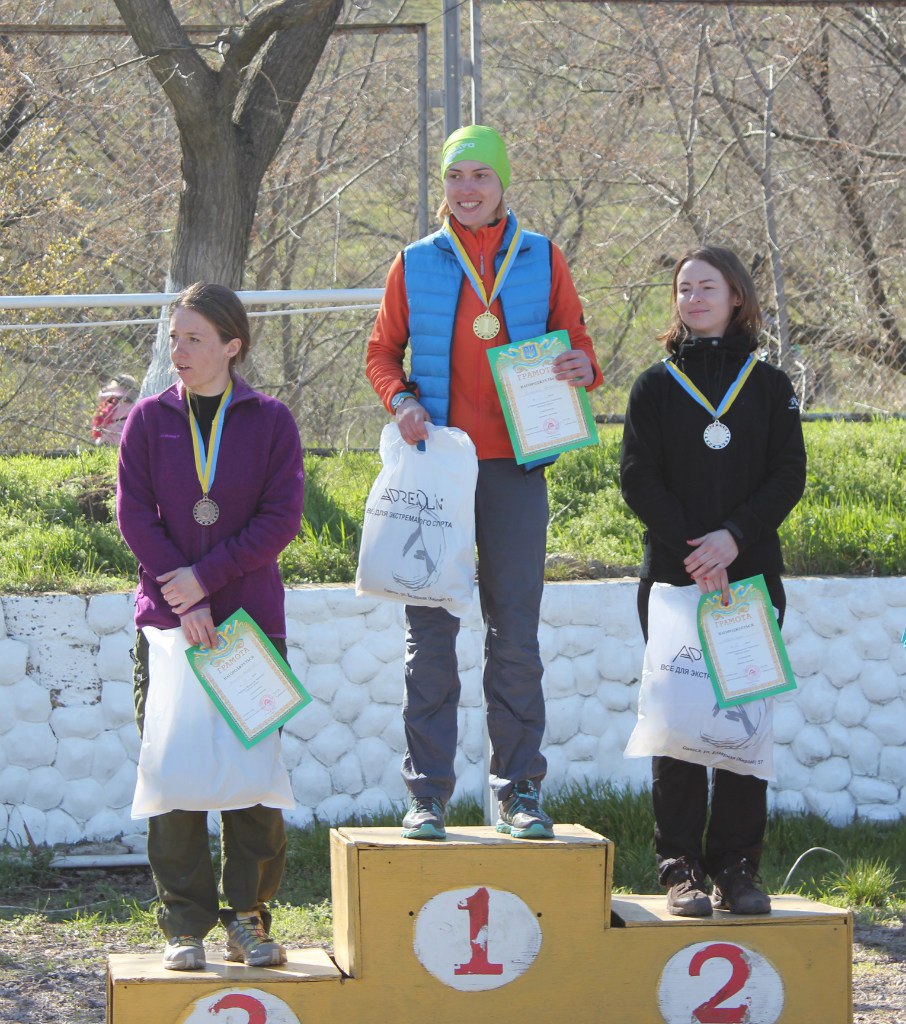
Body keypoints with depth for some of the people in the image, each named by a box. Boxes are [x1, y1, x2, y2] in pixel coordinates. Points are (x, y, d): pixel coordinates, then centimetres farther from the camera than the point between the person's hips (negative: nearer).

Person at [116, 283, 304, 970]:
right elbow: (134, 512, -1)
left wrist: (207, 576, -13)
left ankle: (248, 919, 9)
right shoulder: (150, 419, 6)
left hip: (252, 618, 0)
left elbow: (282, 518, -5)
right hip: (168, 624, 1)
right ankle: (185, 926, 4)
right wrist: (183, 600, -12)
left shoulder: (270, 421, 2)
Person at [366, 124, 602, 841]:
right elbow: (382, 351, 12)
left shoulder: (541, 260, 8)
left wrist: (583, 368, -11)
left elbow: (574, 341, 12)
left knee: (516, 633, 2)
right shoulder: (417, 264, 7)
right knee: (431, 629, 0)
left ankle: (519, 790, 8)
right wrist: (400, 399, -8)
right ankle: (428, 794, 4)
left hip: (513, 465, 0)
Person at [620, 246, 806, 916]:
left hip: (752, 576, 1)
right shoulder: (657, 386, 7)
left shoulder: (770, 385, 9)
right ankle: (682, 869, 0)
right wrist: (691, 551, -14)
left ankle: (738, 867, 4)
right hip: (672, 581, -1)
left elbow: (790, 477, 1)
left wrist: (733, 538, -14)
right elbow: (639, 480, -1)